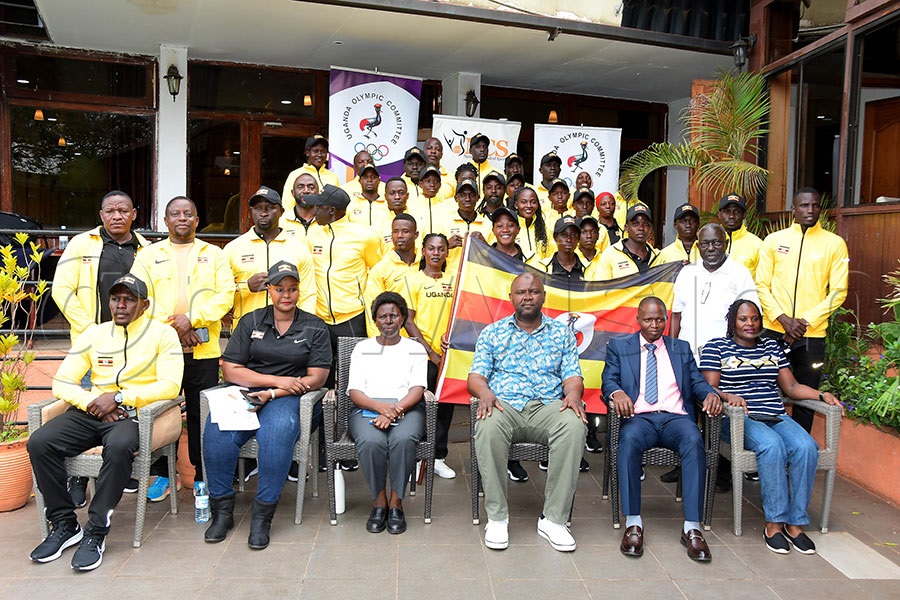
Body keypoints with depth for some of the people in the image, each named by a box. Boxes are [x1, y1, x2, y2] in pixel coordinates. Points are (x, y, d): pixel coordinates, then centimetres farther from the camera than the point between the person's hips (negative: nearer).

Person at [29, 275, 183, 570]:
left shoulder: (162, 334, 2)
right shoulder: (93, 334, 15)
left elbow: (170, 385, -10)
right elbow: (61, 382, 11)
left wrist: (119, 397, -16)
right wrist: (93, 401, -9)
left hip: (134, 413, -5)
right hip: (92, 412, 5)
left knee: (119, 446, -37)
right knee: (39, 442, -20)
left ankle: (96, 532, -21)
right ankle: (64, 524, -4)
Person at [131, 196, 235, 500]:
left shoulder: (214, 254, 12)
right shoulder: (148, 254, 12)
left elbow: (225, 294, 0)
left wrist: (192, 319, -13)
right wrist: (171, 325, -11)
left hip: (203, 349, 0)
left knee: (202, 415, 3)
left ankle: (203, 478, 14)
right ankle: (163, 475, 21)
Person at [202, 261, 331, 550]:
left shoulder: (314, 327, 9)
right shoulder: (251, 322, 13)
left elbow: (316, 378, 0)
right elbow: (230, 370, 5)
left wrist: (271, 394, -11)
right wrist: (278, 380, -7)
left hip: (289, 397, -2)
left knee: (277, 432, -36)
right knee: (216, 431, -29)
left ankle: (262, 515, -21)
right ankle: (222, 509, -12)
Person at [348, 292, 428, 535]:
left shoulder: (415, 349, 17)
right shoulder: (362, 348, 18)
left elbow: (417, 390, 2)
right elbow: (354, 391, 6)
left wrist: (394, 411, -17)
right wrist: (381, 407, -15)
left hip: (407, 409, 0)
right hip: (368, 409, 1)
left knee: (404, 439, -35)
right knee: (371, 441, -34)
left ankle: (396, 503, -18)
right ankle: (378, 501, -14)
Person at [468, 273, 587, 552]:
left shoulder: (562, 332, 17)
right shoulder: (492, 332, 15)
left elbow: (573, 376, 10)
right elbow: (476, 376, 8)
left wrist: (573, 393, -14)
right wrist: (485, 392, -16)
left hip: (548, 406, 1)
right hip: (504, 406, -1)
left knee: (574, 425, -33)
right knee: (488, 426, -36)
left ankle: (554, 519, -22)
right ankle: (497, 517, -22)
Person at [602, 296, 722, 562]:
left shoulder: (682, 348, 25)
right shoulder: (618, 346, 18)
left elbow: (697, 381, 16)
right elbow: (608, 380, 5)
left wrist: (710, 393, -9)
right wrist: (617, 393, -19)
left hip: (676, 417, 2)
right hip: (639, 417, -1)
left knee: (694, 441, -33)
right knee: (629, 439, -37)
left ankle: (692, 528, -30)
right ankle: (633, 523, -31)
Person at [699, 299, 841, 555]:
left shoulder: (772, 347, 22)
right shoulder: (716, 347, 8)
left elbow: (791, 386, 18)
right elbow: (709, 388, -1)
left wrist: (822, 394, 1)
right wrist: (729, 396, -22)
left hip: (776, 416, 5)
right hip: (739, 419, -4)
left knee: (806, 447, -26)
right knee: (772, 445, -34)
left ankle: (795, 522, -19)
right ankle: (774, 522, -24)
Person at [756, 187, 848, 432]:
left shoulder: (835, 244, 3)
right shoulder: (774, 240, 5)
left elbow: (838, 291, 0)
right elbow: (762, 285, 2)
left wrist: (806, 321, -11)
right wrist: (783, 319, -11)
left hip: (812, 334, 0)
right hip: (773, 330, 1)